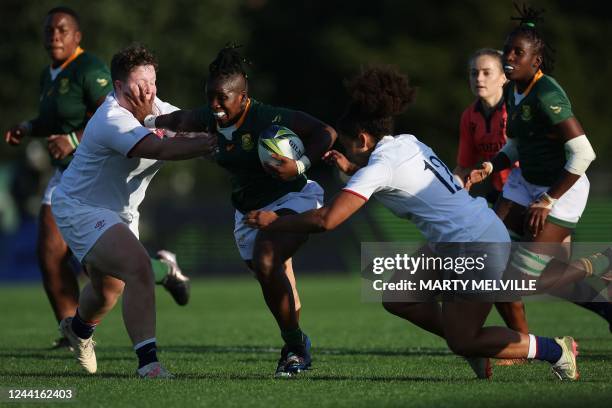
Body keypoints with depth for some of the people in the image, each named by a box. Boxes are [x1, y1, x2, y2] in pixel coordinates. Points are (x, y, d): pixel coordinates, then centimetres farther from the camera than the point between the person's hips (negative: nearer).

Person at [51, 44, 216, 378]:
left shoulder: (155, 110, -1)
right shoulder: (113, 121, -31)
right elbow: (162, 149, -42)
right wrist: (213, 143, -45)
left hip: (118, 212, 10)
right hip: (81, 209, -10)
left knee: (110, 287, 28)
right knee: (138, 267, -31)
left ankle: (78, 328, 62)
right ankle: (147, 361, -32)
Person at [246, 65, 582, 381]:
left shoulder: (380, 166, -18)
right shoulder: (408, 143, 8)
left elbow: (327, 219, -24)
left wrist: (273, 222, -12)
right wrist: (350, 169, 21)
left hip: (477, 249, -9)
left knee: (461, 343, 3)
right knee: (397, 298, 12)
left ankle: (555, 350, 7)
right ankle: (477, 344, 16)